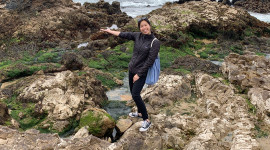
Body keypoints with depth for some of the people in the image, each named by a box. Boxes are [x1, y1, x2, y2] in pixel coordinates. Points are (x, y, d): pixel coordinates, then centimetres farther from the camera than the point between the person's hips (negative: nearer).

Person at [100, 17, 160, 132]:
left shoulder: (155, 42, -18)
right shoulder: (137, 36, -2)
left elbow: (150, 61, -19)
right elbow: (123, 35, 11)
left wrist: (138, 75, -16)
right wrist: (109, 31, 19)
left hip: (142, 72, -7)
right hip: (132, 69, 7)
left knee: (135, 95, -13)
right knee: (133, 92, 16)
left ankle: (146, 120, -2)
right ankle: (140, 113, 37)